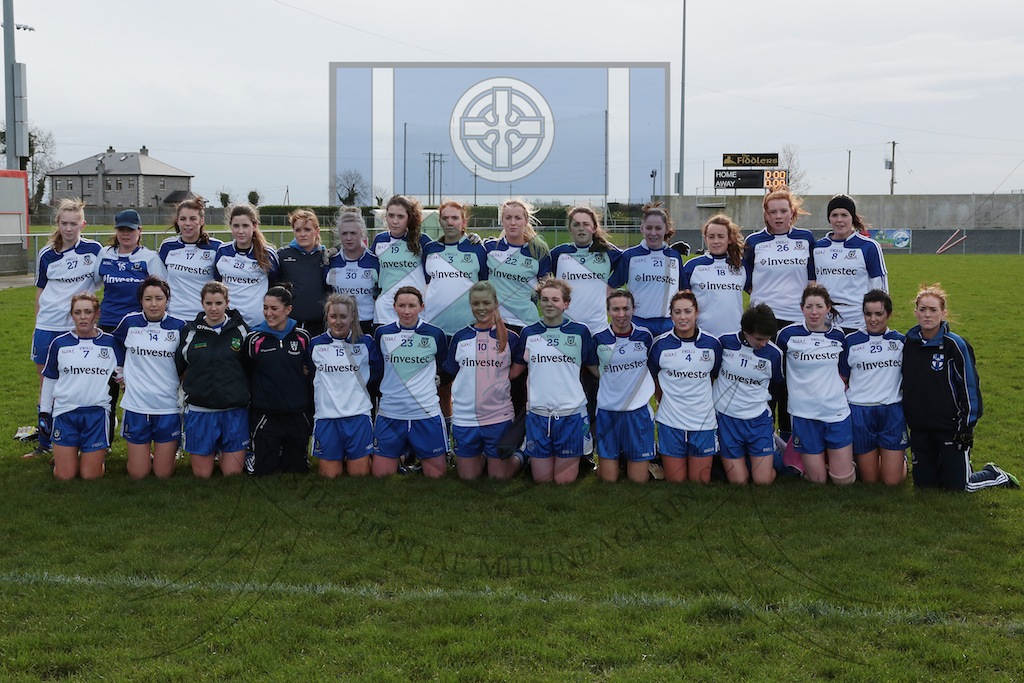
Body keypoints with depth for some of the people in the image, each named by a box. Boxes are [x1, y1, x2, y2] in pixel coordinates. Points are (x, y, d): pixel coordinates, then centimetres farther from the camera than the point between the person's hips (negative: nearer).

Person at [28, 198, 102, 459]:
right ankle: (45, 443, 22)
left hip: (77, 328, -3)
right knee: (46, 385, 10)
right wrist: (38, 321, 14)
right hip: (47, 327, 3)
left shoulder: (94, 250, -4)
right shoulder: (46, 254, 5)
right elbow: (40, 290, 14)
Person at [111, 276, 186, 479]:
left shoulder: (179, 327, -3)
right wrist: (121, 373, 10)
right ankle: (144, 455, 36)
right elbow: (114, 348, 19)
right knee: (138, 474, 5)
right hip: (136, 406, 1)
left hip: (169, 408, -1)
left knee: (163, 474, 4)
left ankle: (170, 450, 35)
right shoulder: (129, 322, -1)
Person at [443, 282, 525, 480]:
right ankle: (482, 456, 39)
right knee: (468, 476, 9)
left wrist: (499, 381, -6)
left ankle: (519, 457, 34)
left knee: (499, 476, 5)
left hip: (499, 417, -2)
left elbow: (519, 368, 7)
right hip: (464, 417, 2)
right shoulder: (460, 337, 5)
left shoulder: (510, 338, -1)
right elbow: (450, 374, 11)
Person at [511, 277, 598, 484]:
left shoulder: (580, 332, 2)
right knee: (542, 479, 7)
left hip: (571, 414, -1)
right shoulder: (529, 333, 6)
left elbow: (597, 369, 9)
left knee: (565, 480, 2)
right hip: (538, 414, 2)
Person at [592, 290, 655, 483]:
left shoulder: (645, 336, 0)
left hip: (638, 409, 0)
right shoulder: (599, 339, -3)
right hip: (607, 411, 0)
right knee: (609, 479, 4)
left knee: (639, 479, 4)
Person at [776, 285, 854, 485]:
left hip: (837, 412, 2)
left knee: (844, 480, 3)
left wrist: (844, 385, 8)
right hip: (805, 415, -2)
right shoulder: (788, 334, -6)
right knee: (818, 480, 3)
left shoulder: (838, 335, 3)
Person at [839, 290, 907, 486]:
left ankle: (901, 457, 32)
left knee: (893, 480, 0)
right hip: (860, 412, 0)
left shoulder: (900, 341, 6)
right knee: (869, 480, 4)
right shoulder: (851, 341, 3)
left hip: (892, 412, 1)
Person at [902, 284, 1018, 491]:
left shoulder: (955, 344, -13)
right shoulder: (908, 343, 1)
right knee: (923, 483, 8)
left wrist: (966, 427, -10)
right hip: (920, 428, 5)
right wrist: (904, 419, 13)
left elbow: (970, 385, -9)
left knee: (956, 485, 0)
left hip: (950, 427, -4)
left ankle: (995, 475, 27)